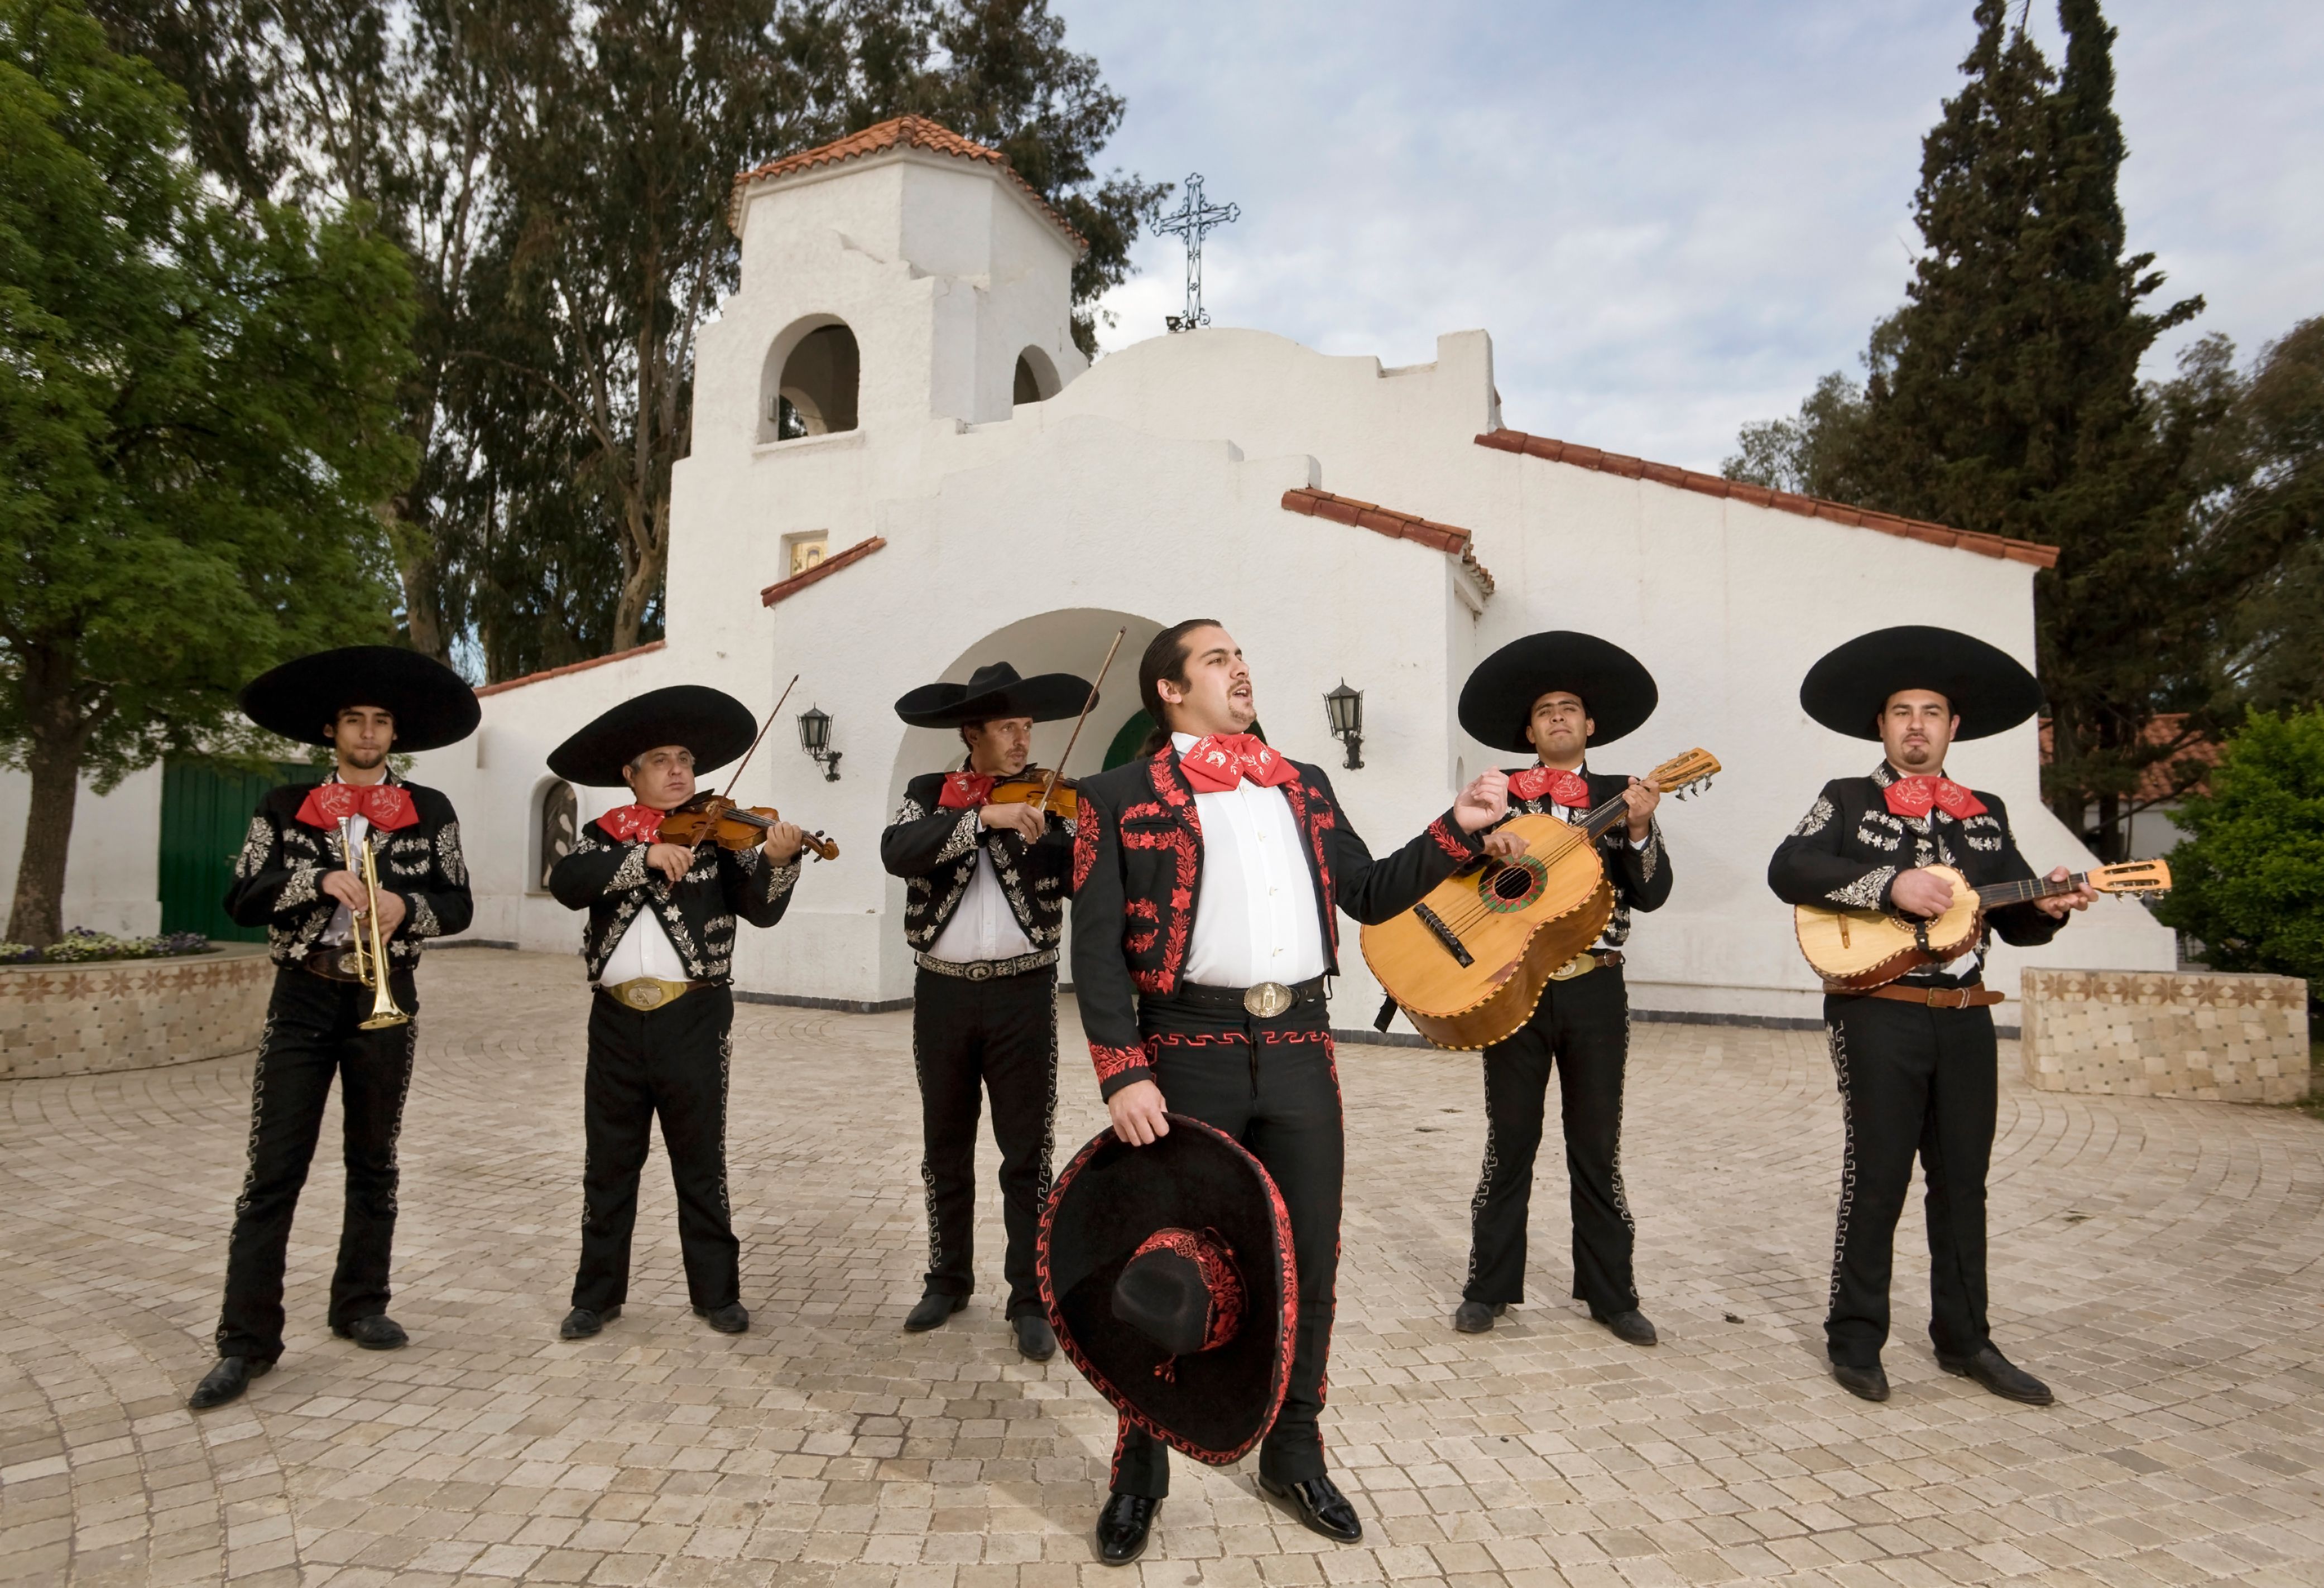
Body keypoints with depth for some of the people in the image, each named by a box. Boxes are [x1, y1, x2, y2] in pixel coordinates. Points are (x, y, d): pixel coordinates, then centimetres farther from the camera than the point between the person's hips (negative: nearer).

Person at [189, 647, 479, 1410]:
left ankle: (360, 1305, 24)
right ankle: (247, 1340, 5)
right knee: (273, 1170, -2)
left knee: (374, 1163, 11)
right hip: (303, 997, -1)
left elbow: (457, 905, 3)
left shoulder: (430, 811, 6)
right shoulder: (285, 807, 6)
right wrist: (319, 880, -18)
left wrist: (407, 905, -17)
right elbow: (243, 901, -2)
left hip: (387, 1000, 1)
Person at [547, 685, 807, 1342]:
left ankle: (717, 1293, 18)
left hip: (692, 1017, -2)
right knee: (609, 1164, 12)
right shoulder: (604, 834, 7)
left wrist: (778, 862, -28)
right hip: (617, 1017, 2)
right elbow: (567, 883, -13)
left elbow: (760, 911, -9)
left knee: (700, 1163, 7)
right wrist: (643, 856, -24)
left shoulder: (720, 835, 2)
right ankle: (598, 1293, 26)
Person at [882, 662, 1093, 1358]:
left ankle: (1030, 1301, 15)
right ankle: (949, 1281, 31)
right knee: (945, 1150, 14)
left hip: (1023, 993, -1)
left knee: (1028, 1157, 3)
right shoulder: (929, 794, 3)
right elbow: (898, 852, -18)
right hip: (942, 993, 1)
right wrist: (984, 817, -28)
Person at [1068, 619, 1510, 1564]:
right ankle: (1140, 1472, 28)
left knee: (1308, 1263, 12)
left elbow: (1371, 897, 16)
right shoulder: (1121, 798, -1)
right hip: (1189, 1051, -4)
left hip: (1300, 1050, 4)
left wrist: (1458, 829, 6)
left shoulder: (1305, 787, 15)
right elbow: (1097, 951, -6)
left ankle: (1294, 1457, 33)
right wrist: (1123, 1075, -15)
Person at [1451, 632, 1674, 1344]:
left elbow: (1652, 893, -4)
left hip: (1594, 989, 1)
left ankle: (1610, 1293, 23)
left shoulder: (1620, 798, 6)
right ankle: (1489, 1287, 20)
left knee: (1597, 1146, 10)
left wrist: (1639, 832, -19)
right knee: (1510, 1142, 8)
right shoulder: (1500, 793, 5)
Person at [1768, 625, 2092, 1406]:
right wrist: (1891, 885, -21)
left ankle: (1964, 1339, 24)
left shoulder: (1985, 814, 16)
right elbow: (1788, 870, -13)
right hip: (1878, 1013, -4)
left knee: (1963, 1182, 11)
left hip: (1965, 1018, 5)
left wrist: (2047, 906, -7)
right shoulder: (1847, 800, 4)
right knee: (1877, 1177, -3)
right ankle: (1855, 1341, 9)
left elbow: (2014, 919, 16)